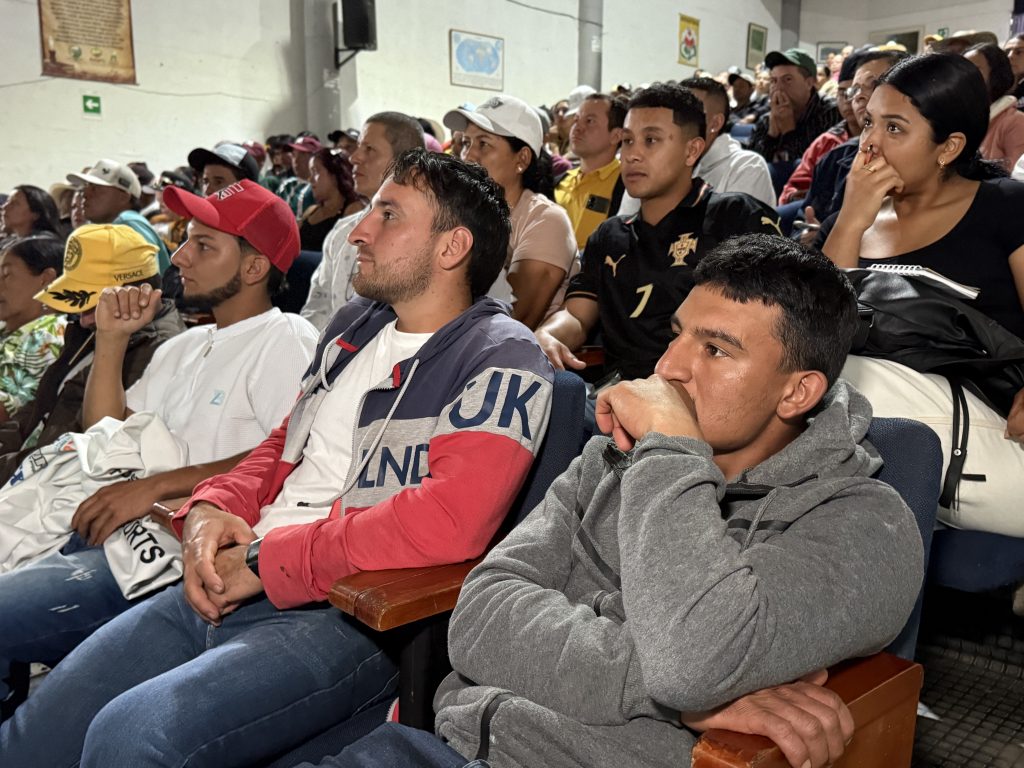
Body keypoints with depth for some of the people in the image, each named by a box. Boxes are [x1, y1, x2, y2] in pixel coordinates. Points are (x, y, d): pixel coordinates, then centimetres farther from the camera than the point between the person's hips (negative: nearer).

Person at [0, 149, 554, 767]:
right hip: (223, 588, 8)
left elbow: (451, 521, -24)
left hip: (344, 616, -7)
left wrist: (267, 558, -17)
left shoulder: (501, 361, -10)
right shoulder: (356, 324, 17)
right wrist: (210, 510, 2)